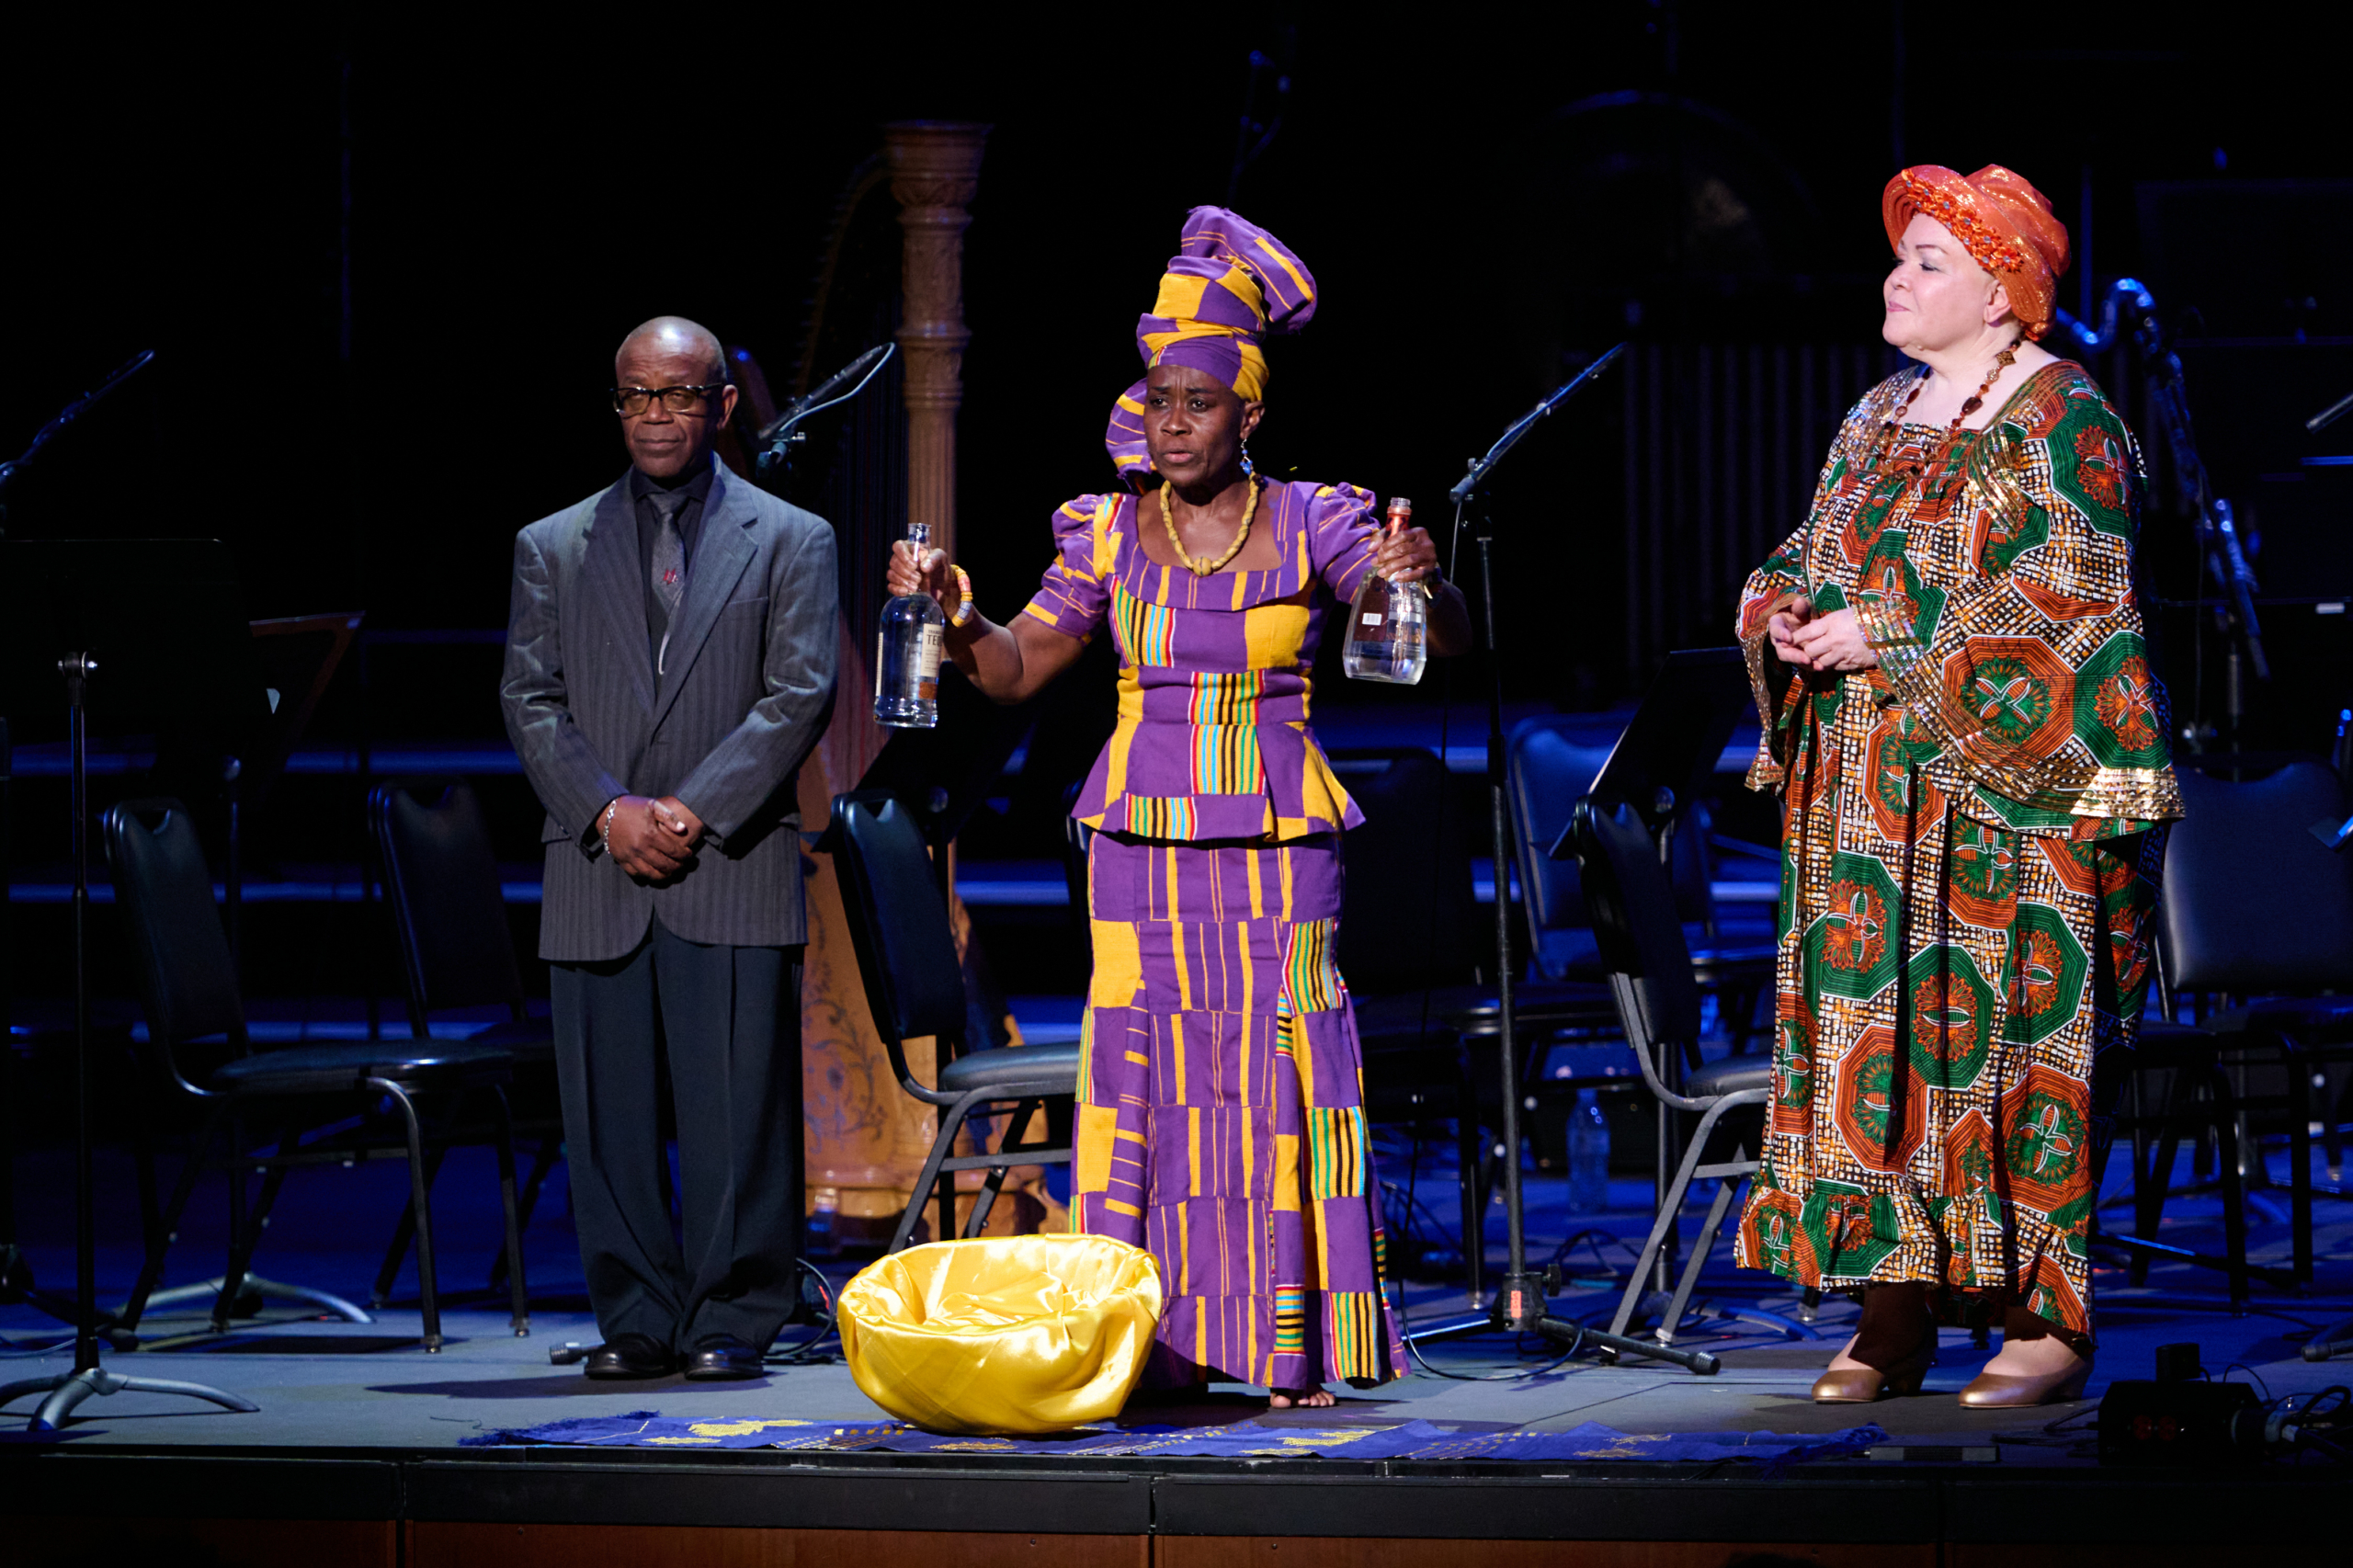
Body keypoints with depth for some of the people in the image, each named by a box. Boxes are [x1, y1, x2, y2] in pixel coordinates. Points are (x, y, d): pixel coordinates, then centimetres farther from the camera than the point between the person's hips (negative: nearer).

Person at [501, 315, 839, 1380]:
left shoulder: (789, 542, 10)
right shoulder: (553, 549, 15)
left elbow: (799, 695, 0)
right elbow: (531, 700, 7)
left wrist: (694, 811, -11)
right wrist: (609, 811, -9)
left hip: (732, 876, -2)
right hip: (595, 881, 2)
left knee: (735, 1114, -5)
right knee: (607, 1116, 1)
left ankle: (731, 1322, 1)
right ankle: (636, 1321, 8)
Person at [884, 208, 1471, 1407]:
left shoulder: (1313, 526, -1)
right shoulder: (1108, 534, 5)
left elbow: (1449, 639, -6)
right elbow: (1015, 669, 8)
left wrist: (1421, 581, -28)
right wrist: (953, 610, -11)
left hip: (1278, 846, -2)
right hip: (1143, 844, 2)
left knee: (1280, 1073, -5)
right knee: (1145, 1070, -3)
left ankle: (1297, 1347, -1)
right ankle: (1150, 1347, 1)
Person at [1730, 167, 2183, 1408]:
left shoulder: (2059, 421, -5)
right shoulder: (1881, 418, 18)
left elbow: (2062, 597, -15)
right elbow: (1807, 556, 23)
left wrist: (1888, 636, -17)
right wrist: (1783, 617, 0)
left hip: (2009, 786, -7)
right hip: (1869, 793, 7)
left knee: (2012, 1034, -9)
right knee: (1872, 1035, 2)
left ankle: (2048, 1318, -5)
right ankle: (1893, 1321, 4)